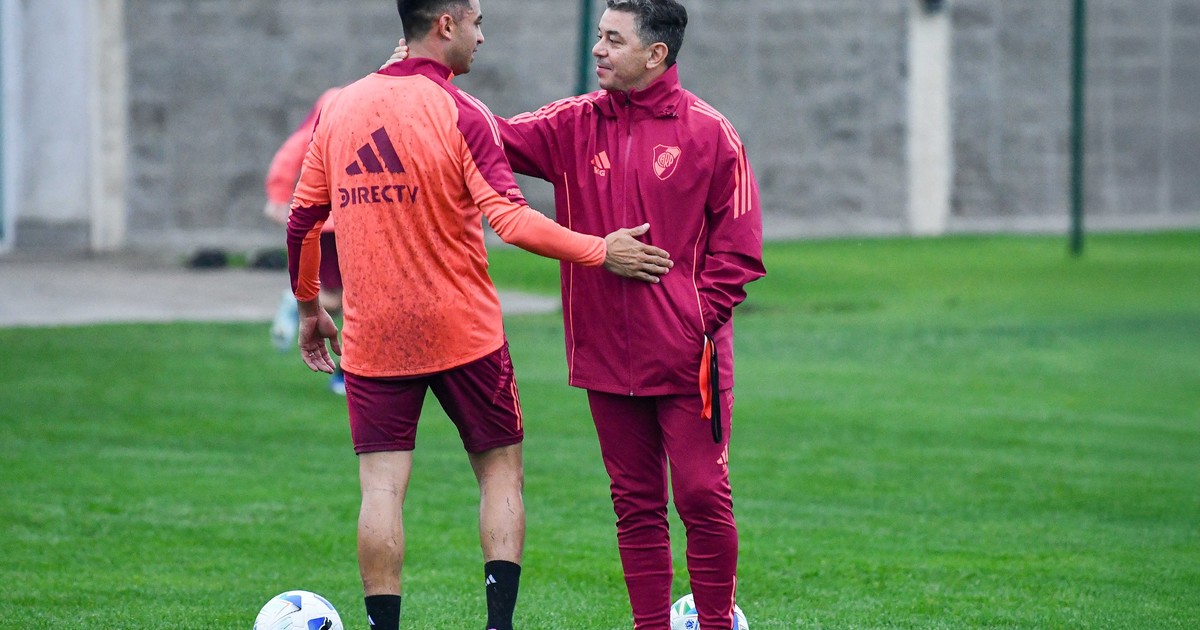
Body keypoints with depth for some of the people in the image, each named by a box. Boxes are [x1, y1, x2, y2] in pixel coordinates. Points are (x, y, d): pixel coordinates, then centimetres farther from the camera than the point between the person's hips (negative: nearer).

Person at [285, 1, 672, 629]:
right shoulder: (459, 113, -11)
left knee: (382, 485, 2)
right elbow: (510, 219, -19)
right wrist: (602, 252, -11)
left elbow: (302, 218, 11)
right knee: (501, 471, 9)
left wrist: (309, 308, 23)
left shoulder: (338, 110, 5)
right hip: (463, 332, -3)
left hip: (371, 337, 3)